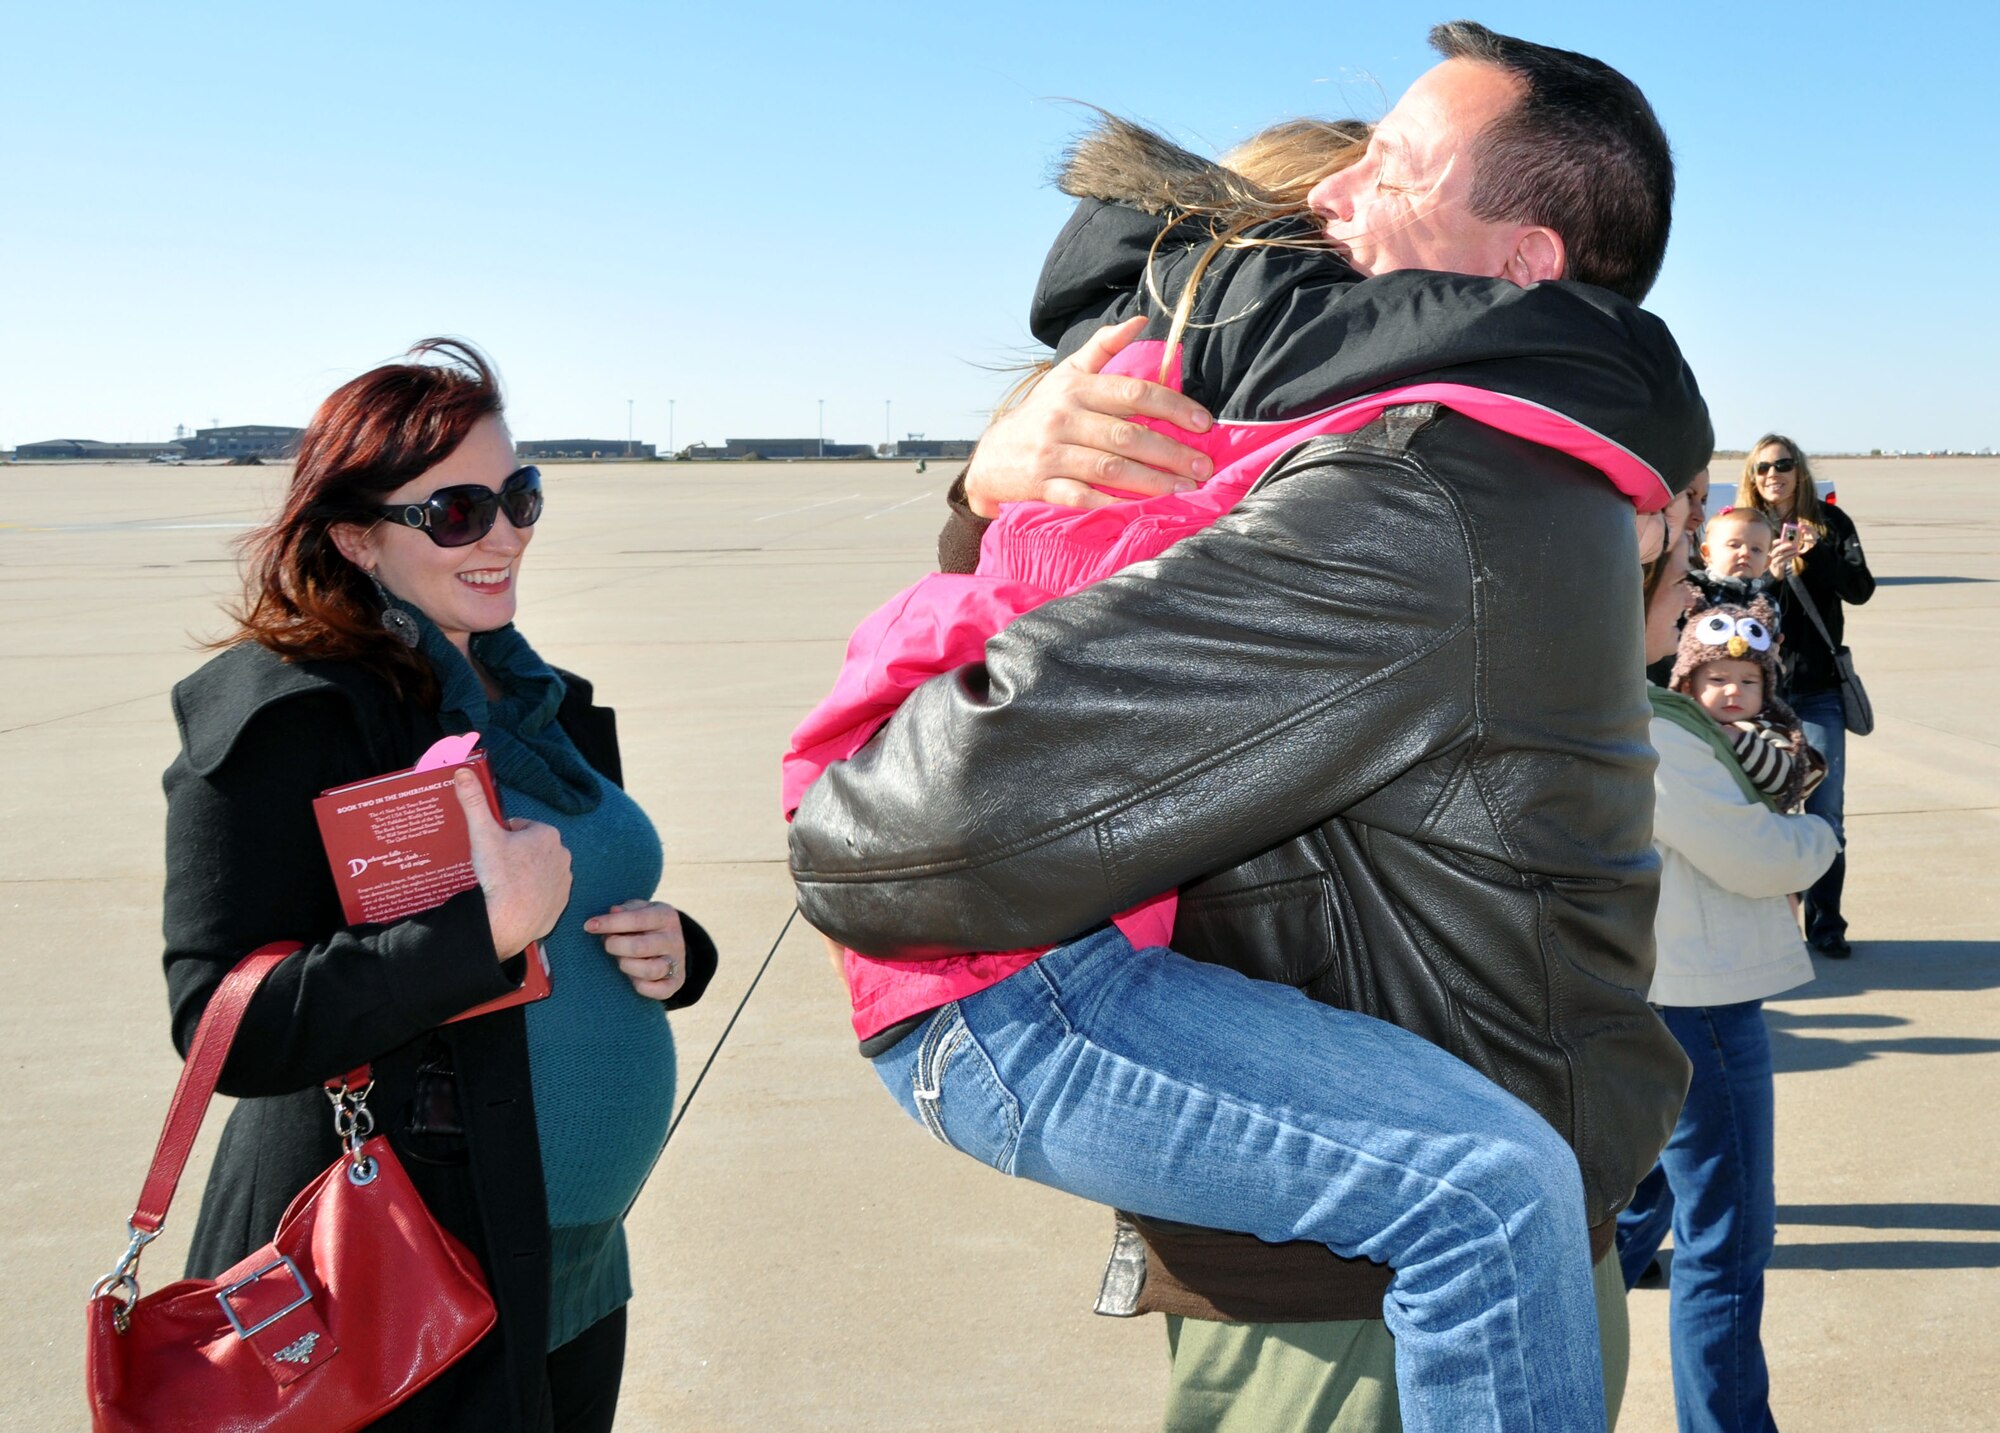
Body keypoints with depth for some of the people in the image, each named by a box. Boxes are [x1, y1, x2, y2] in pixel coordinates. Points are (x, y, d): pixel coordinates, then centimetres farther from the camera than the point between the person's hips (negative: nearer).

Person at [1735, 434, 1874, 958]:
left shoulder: (1830, 522, 5)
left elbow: (1861, 589, -4)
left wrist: (1816, 552, -19)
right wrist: (1768, 574, -22)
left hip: (1818, 689, 1)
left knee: (1826, 813, 1)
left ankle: (1826, 924, 10)